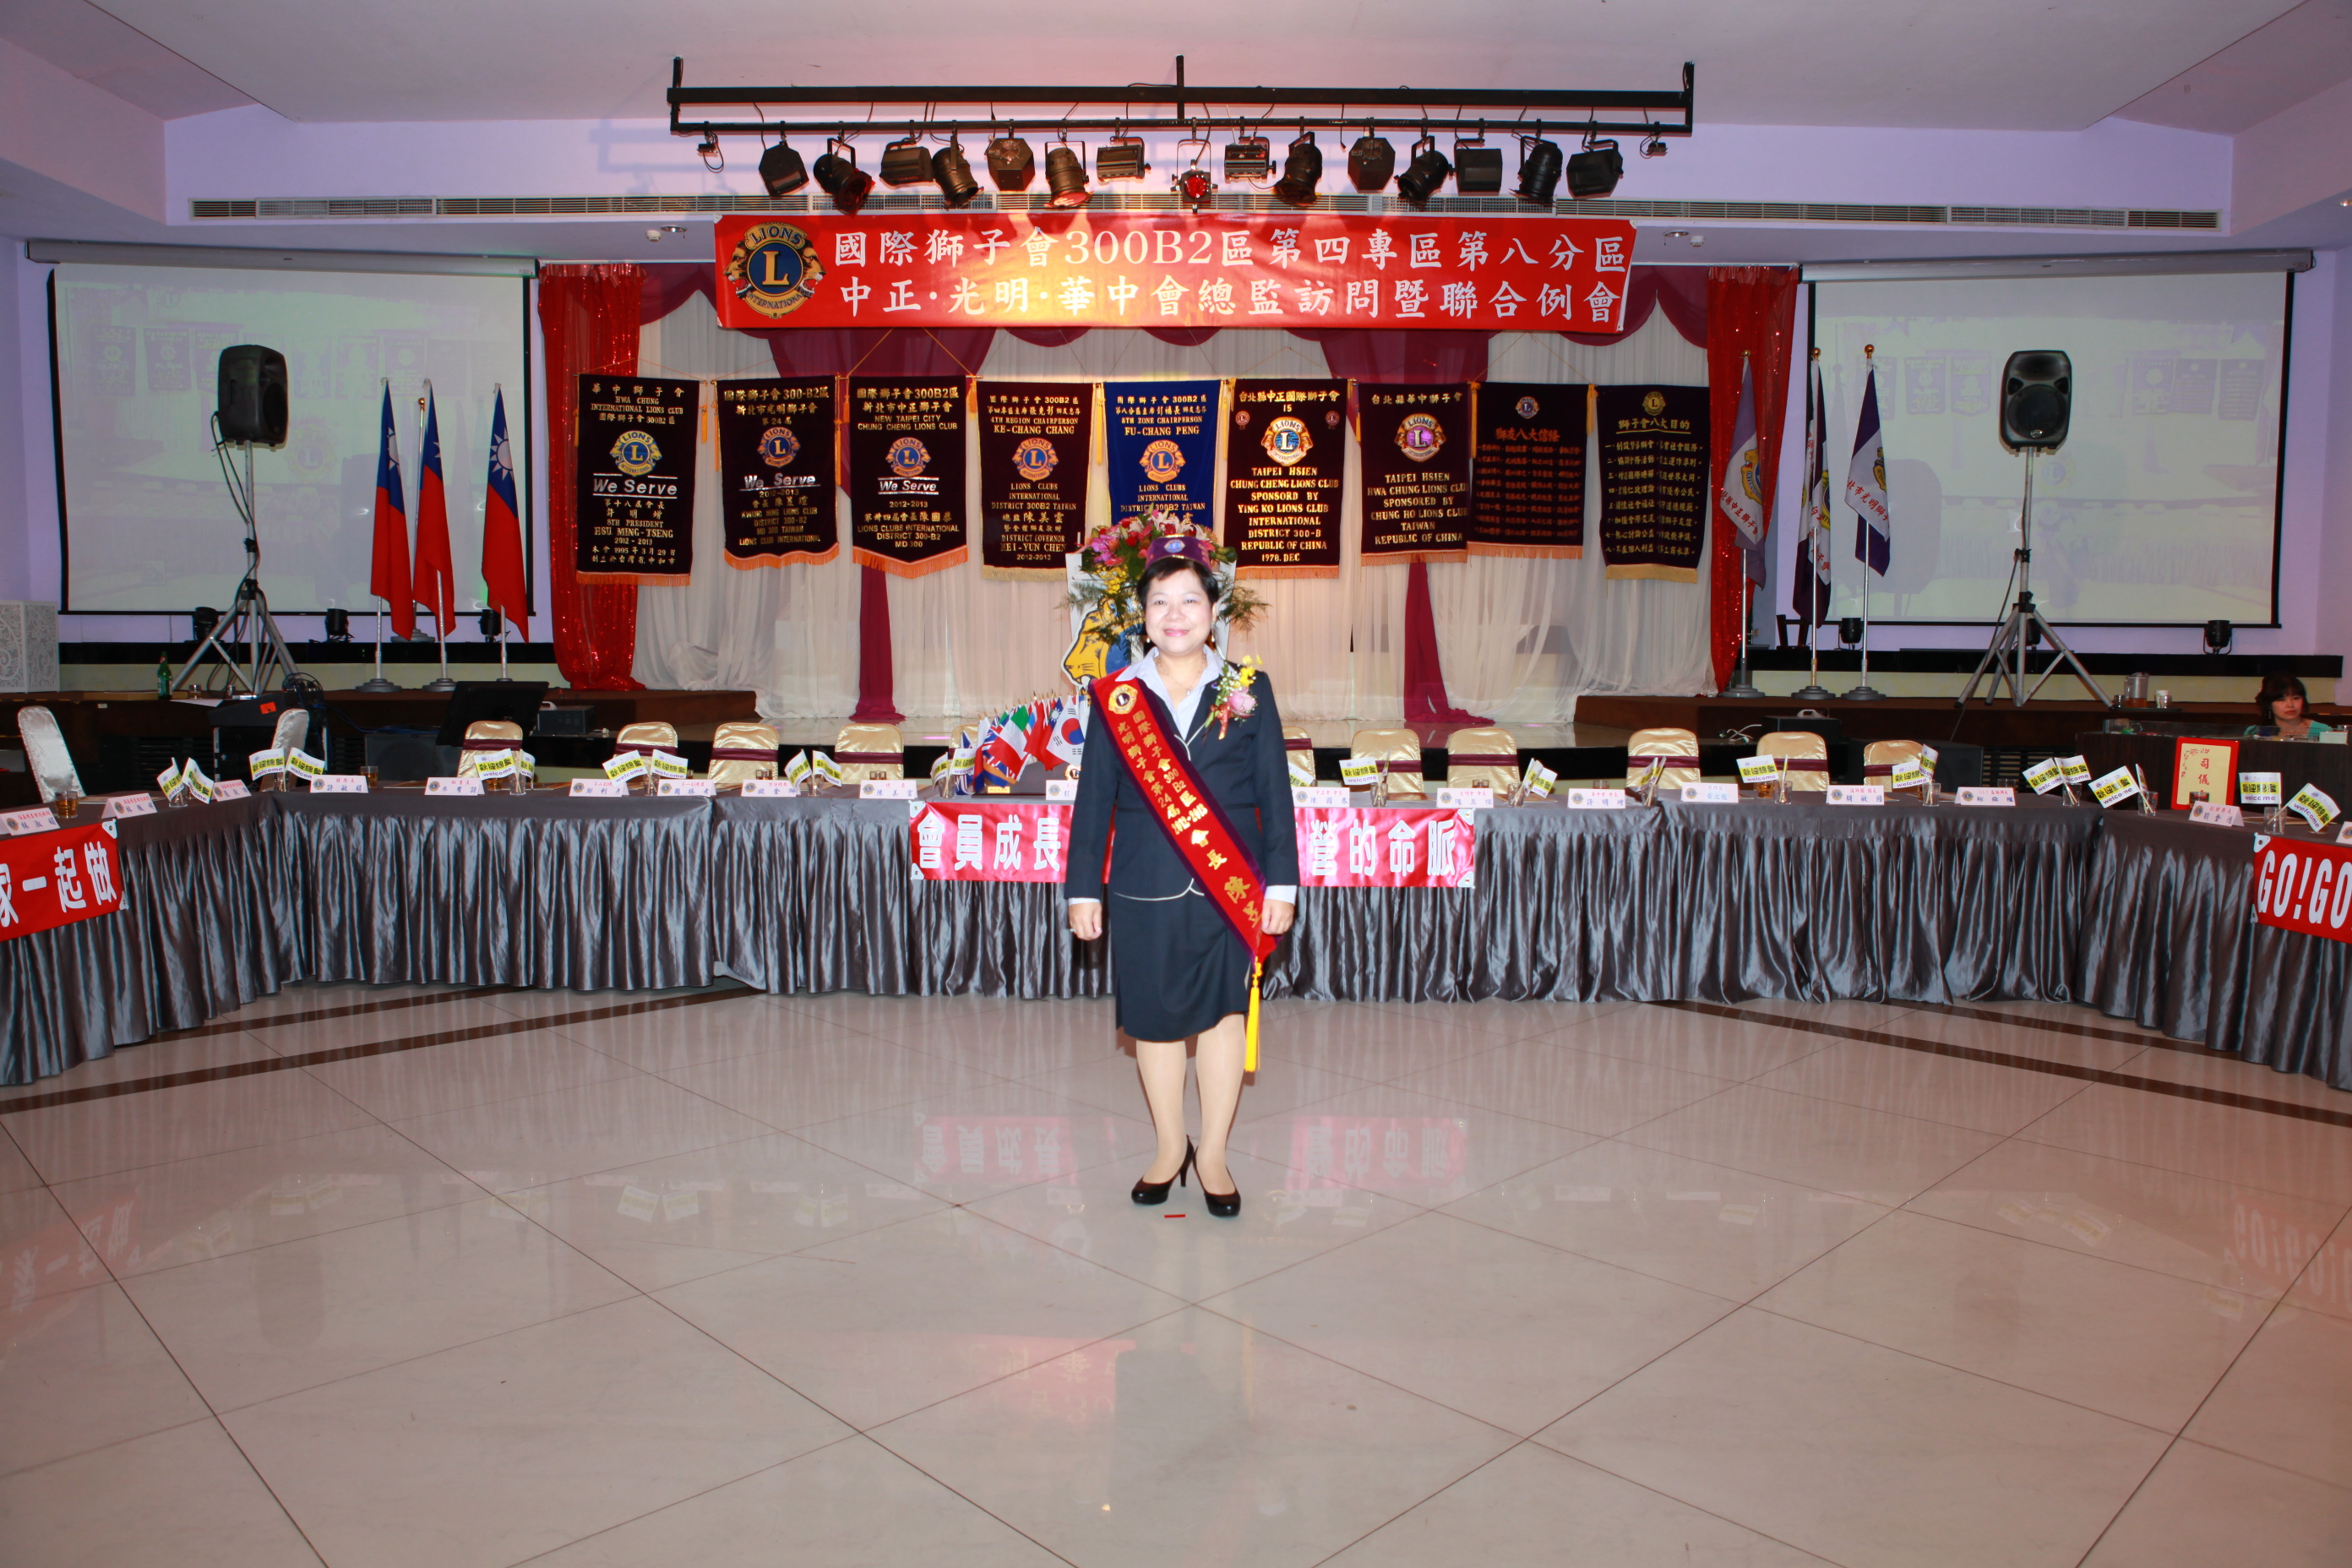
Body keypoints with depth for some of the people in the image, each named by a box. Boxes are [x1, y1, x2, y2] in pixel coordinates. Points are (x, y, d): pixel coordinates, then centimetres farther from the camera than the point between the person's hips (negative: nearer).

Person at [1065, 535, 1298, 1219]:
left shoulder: (1249, 690, 2)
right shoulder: (1117, 696, 3)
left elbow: (1274, 794, 3)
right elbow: (1094, 799, 5)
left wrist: (1281, 881, -1)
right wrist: (1083, 888, 3)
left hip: (1231, 885, 0)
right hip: (1145, 888, 1)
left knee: (1223, 1014, 7)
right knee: (1155, 1020, 9)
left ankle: (1213, 1155, 23)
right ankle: (1170, 1149, 28)